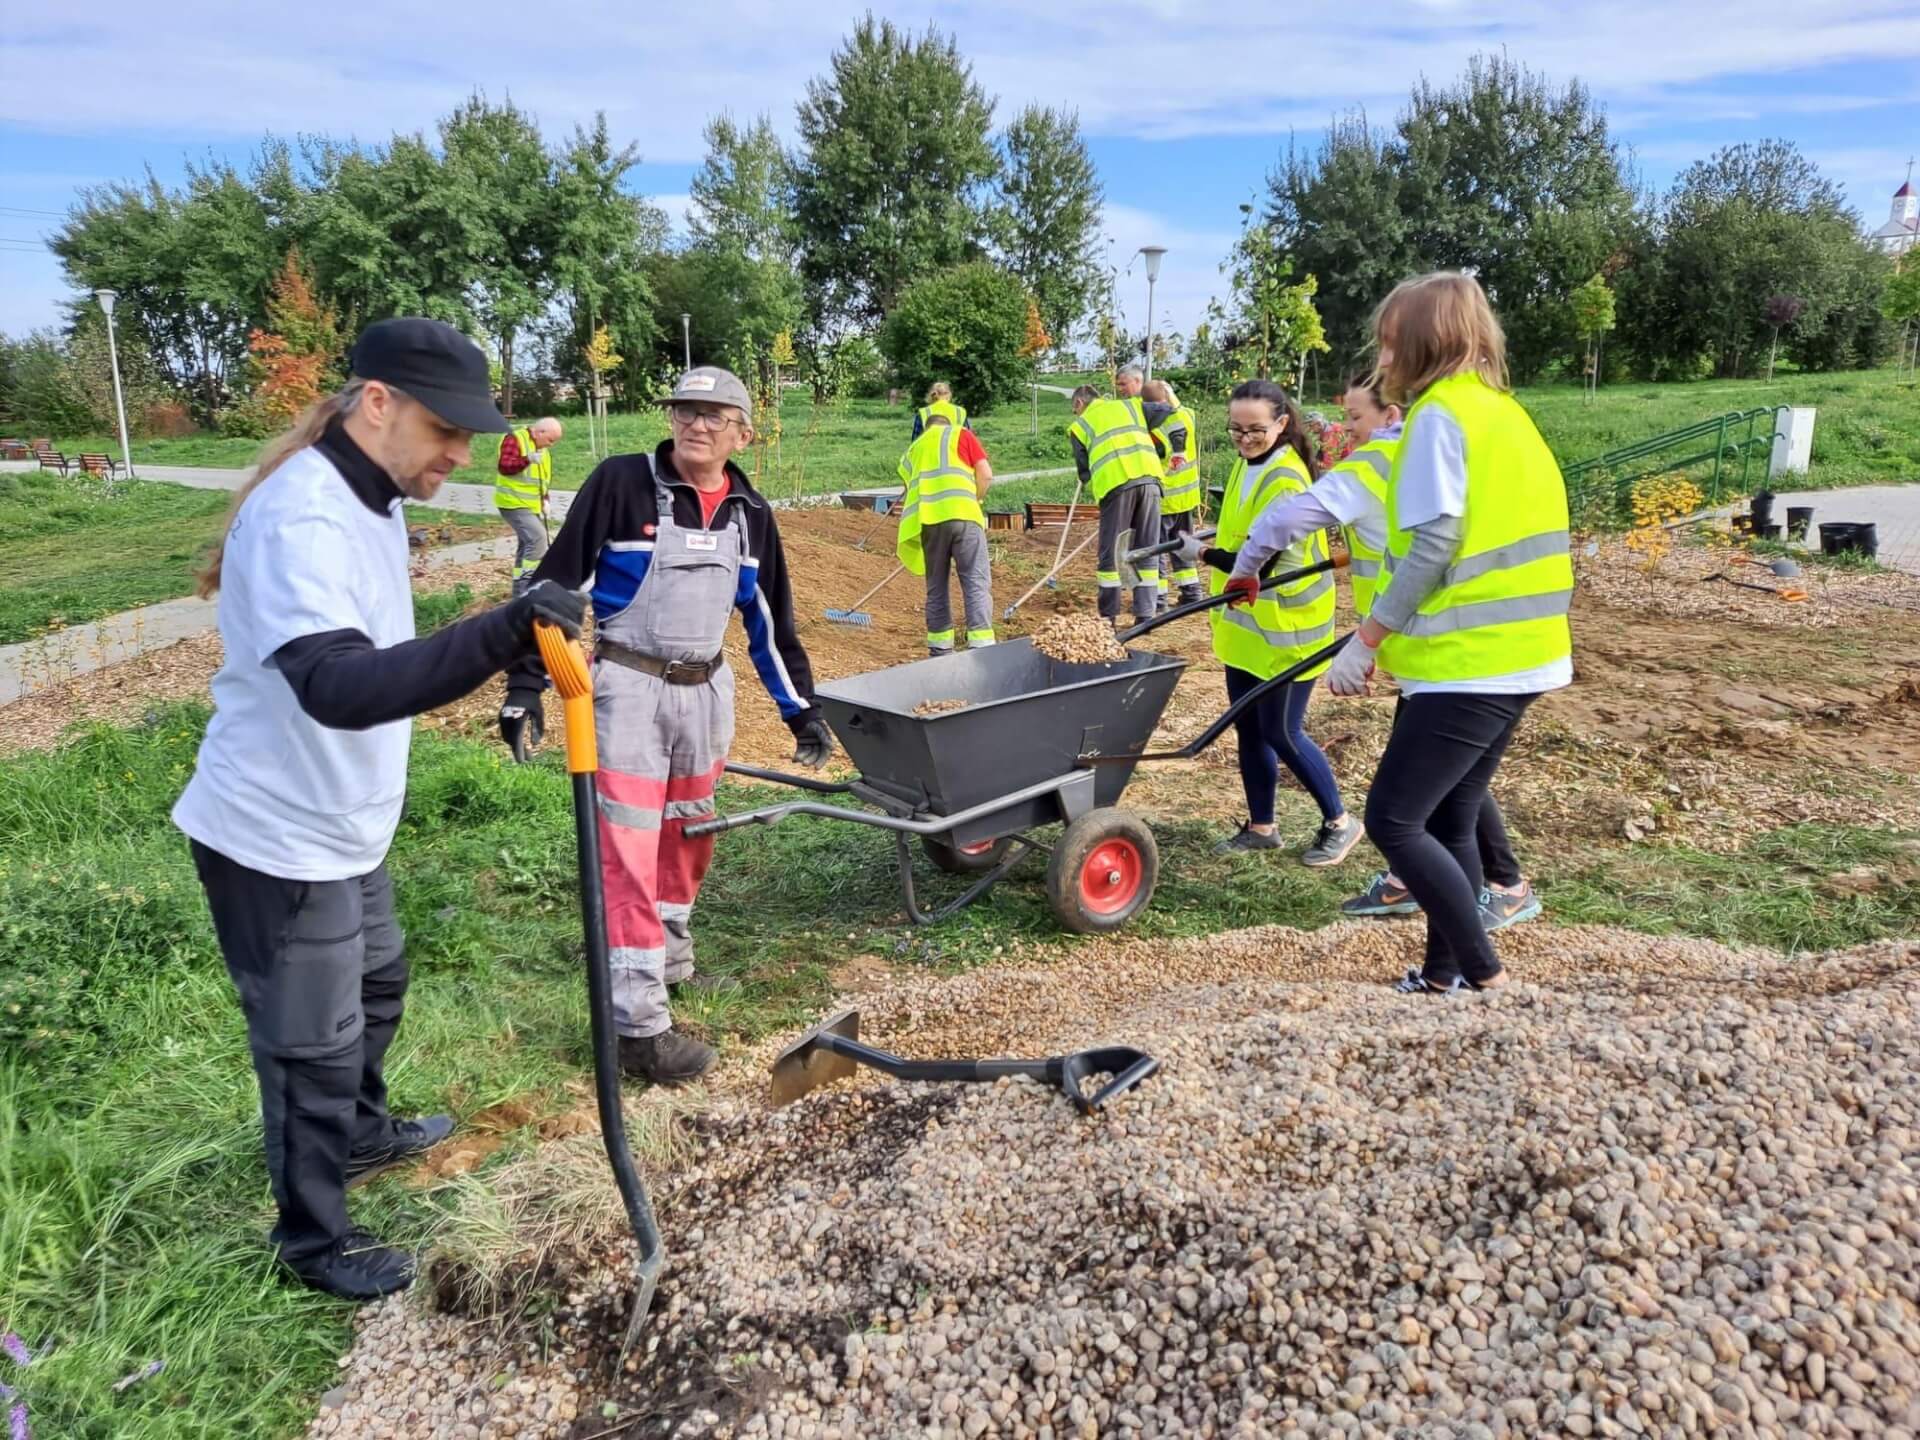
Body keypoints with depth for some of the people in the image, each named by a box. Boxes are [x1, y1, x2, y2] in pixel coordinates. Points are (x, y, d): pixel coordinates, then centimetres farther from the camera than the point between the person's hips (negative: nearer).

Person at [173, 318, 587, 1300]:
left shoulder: (367, 495, 4)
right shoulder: (302, 518, -29)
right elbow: (337, 687, -44)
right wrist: (497, 638, -54)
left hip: (343, 821, 10)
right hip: (278, 836, -10)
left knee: (377, 980, 28)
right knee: (313, 1045, 5)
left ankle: (360, 1133, 52)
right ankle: (311, 1237, 27)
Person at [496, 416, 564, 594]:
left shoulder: (543, 449, 14)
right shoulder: (514, 439, -13)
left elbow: (545, 478, 20)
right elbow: (504, 466, -24)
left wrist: (544, 500, 6)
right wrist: (527, 459, -38)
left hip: (533, 505, 9)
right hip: (514, 504, -9)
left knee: (527, 544, 12)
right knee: (537, 537, -21)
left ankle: (520, 589, 21)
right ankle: (527, 584, -16)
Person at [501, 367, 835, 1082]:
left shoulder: (750, 513, 6)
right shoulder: (620, 482, -9)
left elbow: (770, 621, 14)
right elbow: (556, 581, -8)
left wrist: (803, 710, 14)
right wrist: (525, 687, -12)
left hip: (706, 689, 6)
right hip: (629, 685, -5)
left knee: (689, 836, 17)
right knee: (631, 851, -6)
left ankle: (670, 959, 39)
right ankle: (638, 1025, -2)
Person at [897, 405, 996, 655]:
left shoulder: (912, 450, 29)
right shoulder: (960, 434, 17)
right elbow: (986, 475, 7)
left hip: (926, 519, 4)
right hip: (962, 515, -4)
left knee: (936, 586, 14)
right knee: (977, 582, -4)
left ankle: (940, 647, 17)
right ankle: (981, 644, -14)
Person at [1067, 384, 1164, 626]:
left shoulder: (1078, 425, 19)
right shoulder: (1131, 406, 25)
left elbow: (1085, 473, 13)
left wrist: (1097, 492, 26)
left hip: (1115, 483, -2)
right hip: (1150, 478, 2)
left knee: (1110, 552, 8)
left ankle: (1108, 616, 13)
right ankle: (1145, 614, 9)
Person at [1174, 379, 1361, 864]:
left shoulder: (1285, 479, -22)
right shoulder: (1248, 463, 7)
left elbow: (1260, 562, -26)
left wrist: (1202, 553, -21)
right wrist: (1214, 539, 5)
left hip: (1285, 627, -9)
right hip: (1246, 623, 9)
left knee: (1281, 733, -1)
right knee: (1248, 727, 13)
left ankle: (1339, 823, 18)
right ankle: (1261, 827, 26)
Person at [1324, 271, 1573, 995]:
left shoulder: (1440, 413, -11)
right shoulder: (1501, 411, 17)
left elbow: (1433, 548, -18)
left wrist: (1364, 642, -12)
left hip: (1469, 663, -10)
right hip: (1515, 656, 10)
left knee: (1393, 819, -4)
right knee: (1448, 821, 16)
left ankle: (1484, 974, 3)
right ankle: (1444, 974, 22)